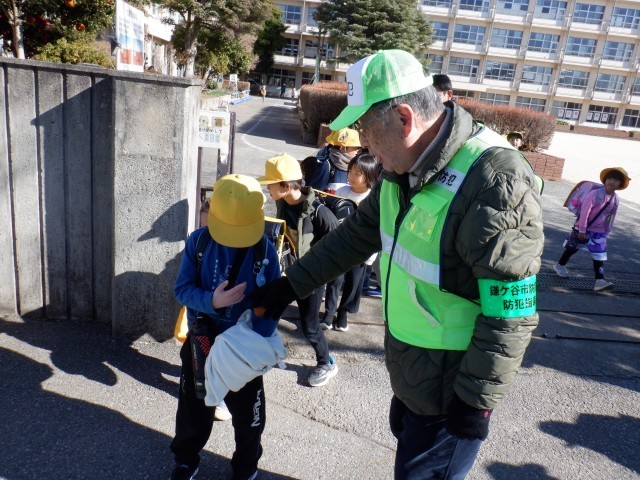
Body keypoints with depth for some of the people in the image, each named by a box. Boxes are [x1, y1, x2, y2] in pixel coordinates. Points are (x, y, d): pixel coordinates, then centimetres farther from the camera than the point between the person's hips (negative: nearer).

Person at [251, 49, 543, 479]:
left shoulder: (496, 183, -29)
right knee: (407, 433, 29)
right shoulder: (406, 168, -1)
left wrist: (476, 399, -18)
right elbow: (357, 235, 9)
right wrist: (290, 286, 11)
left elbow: (510, 313, -26)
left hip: (450, 391, -8)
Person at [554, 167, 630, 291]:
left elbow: (611, 217, 11)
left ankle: (600, 280, -7)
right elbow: (585, 211, -20)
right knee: (572, 247, 13)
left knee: (599, 255, -4)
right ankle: (560, 265, 36)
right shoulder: (595, 193, -20)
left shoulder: (615, 200, -1)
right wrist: (582, 230, -20)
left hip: (599, 231, 4)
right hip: (583, 228, -4)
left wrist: (607, 232, 13)